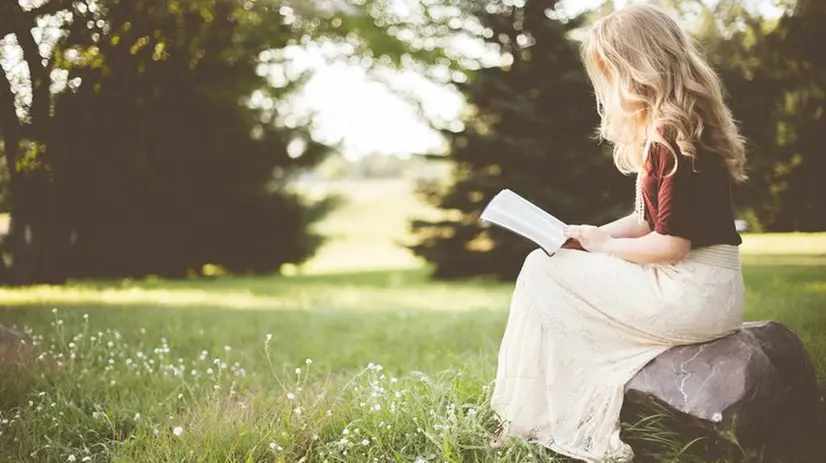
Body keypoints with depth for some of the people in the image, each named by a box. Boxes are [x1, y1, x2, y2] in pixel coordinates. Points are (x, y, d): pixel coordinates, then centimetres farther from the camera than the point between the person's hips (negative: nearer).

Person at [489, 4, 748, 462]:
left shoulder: (674, 136, -19)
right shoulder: (661, 131, 12)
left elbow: (670, 245, -22)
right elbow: (648, 220, 17)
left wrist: (603, 244, -6)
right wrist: (588, 236, 5)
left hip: (692, 295, -10)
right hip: (696, 288, 10)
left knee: (543, 272, -4)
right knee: (551, 266, 12)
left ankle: (532, 422, 8)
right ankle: (573, 421, 11)